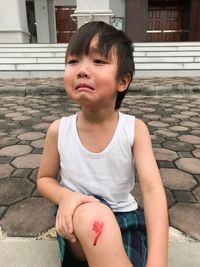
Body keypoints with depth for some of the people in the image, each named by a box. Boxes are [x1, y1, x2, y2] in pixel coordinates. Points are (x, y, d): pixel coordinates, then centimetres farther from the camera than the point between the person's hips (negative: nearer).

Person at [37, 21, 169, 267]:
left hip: (124, 221, 2)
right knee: (91, 215, -34)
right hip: (79, 224, -1)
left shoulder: (135, 129, -14)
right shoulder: (58, 130, -12)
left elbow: (153, 190, -21)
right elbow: (44, 179, 2)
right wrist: (65, 196, -21)